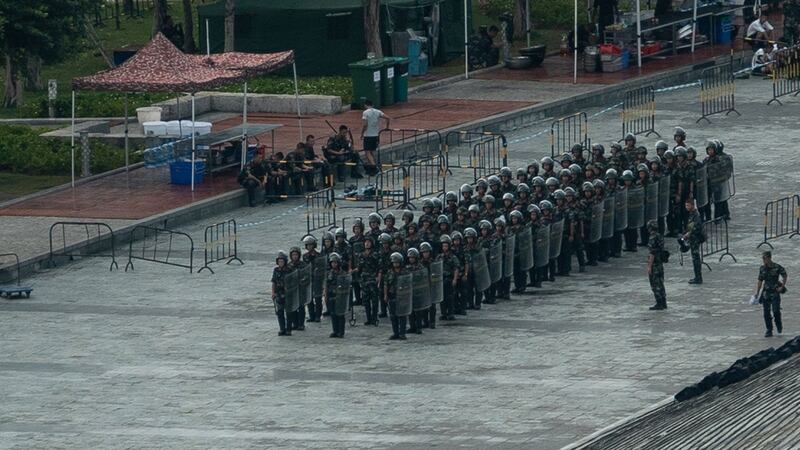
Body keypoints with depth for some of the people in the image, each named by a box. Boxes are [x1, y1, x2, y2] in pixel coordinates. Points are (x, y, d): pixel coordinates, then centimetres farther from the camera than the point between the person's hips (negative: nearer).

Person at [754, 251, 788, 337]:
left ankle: (779, 326, 13)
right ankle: (769, 331, 10)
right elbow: (760, 281, 12)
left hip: (775, 292, -4)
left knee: (775, 311, -14)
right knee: (766, 313, 1)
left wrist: (782, 287, -3)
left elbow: (785, 276, 5)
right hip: (766, 293, 4)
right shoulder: (762, 268, 5)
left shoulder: (777, 267, -7)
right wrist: (757, 293, 7)